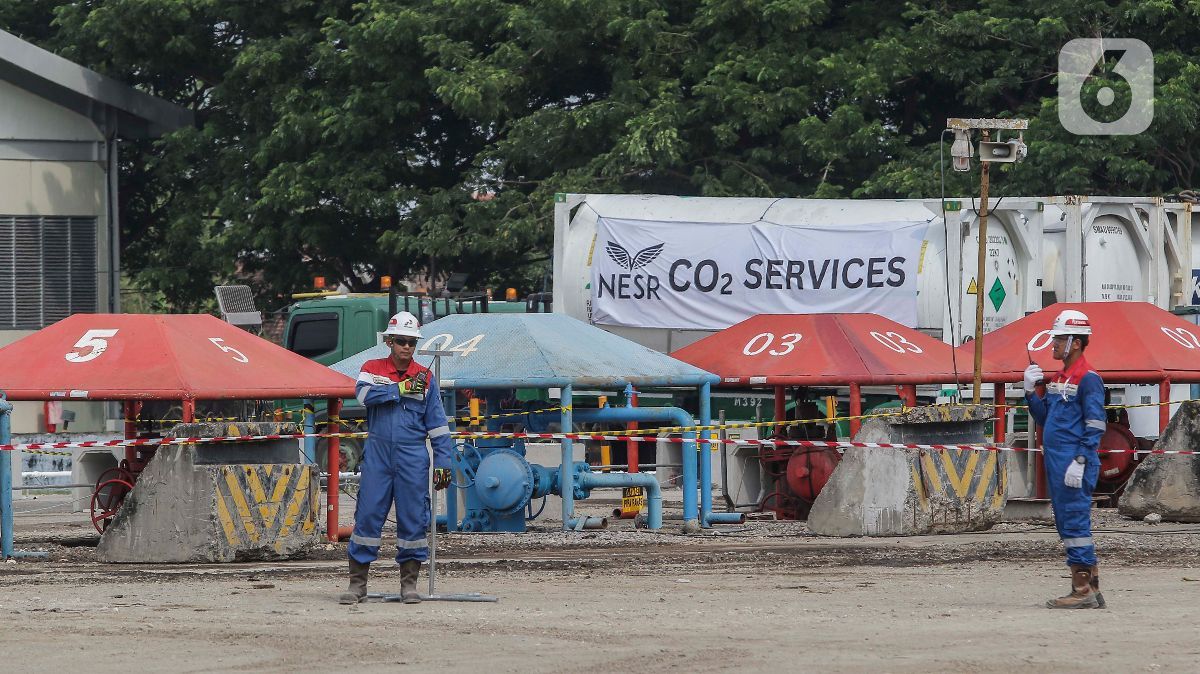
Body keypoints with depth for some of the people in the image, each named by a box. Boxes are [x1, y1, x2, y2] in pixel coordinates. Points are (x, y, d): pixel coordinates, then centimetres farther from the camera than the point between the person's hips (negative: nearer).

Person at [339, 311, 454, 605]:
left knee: (413, 517, 0)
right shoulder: (373, 369, 7)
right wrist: (401, 388, -15)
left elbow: (437, 423, 7)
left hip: (413, 456, 1)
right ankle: (357, 583, 2)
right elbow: (364, 393, -15)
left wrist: (443, 462, 1)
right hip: (377, 453, -1)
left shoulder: (425, 377, 8)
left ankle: (409, 583, 9)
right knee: (368, 514, -3)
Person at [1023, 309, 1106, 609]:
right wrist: (1031, 391, 8)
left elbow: (1095, 426, -15)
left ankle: (1083, 591, -8)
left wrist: (1080, 463, -20)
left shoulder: (1088, 378, -10)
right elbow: (1043, 418, 22)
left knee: (1074, 522, -9)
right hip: (1055, 461, 10)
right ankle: (1091, 590, 16)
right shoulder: (1057, 378, 17)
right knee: (1066, 524, 11)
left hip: (1073, 464, -10)